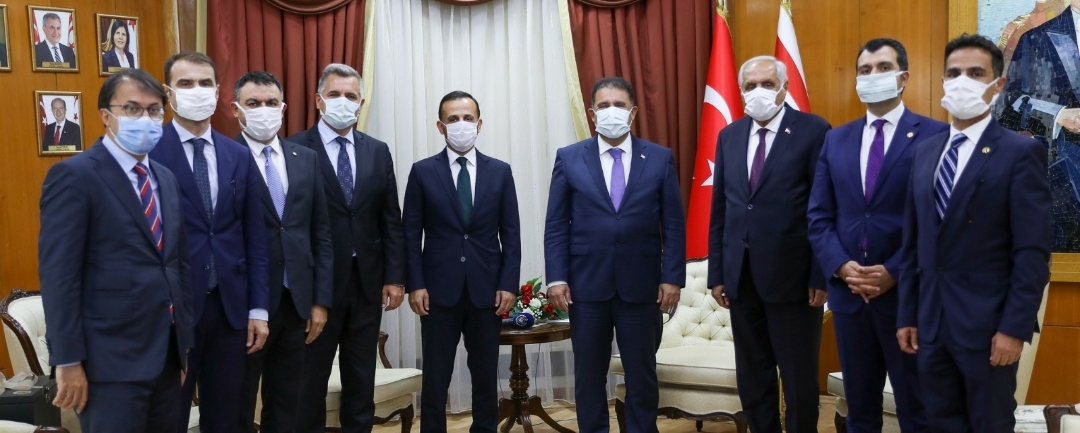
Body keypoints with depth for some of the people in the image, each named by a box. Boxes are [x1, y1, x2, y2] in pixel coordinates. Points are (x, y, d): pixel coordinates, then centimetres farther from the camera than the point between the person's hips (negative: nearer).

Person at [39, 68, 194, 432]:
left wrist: (185, 337, 14)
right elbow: (58, 274, -14)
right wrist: (68, 360, -17)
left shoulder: (166, 178, 13)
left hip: (167, 352, 7)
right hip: (111, 359, -7)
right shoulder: (73, 176, -9)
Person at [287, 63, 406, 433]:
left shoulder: (378, 151, 9)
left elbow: (391, 220, 8)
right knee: (311, 379, 7)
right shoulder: (295, 149, -5)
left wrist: (395, 277, 1)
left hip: (367, 282, 4)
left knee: (361, 379, 13)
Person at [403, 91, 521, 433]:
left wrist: (509, 285, -3)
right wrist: (415, 285, -7)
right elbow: (411, 233, 1)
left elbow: (511, 233, 4)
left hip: (487, 290, 1)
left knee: (486, 377, 10)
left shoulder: (500, 172, 6)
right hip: (439, 290, -1)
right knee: (435, 379, 5)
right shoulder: (422, 171, 2)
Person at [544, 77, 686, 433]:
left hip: (641, 285, 0)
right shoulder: (569, 159, 4)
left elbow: (674, 224, 2)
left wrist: (672, 277, -5)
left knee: (642, 374, 9)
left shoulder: (660, 159, 4)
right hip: (586, 285, 0)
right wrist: (556, 278, -7)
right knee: (589, 375, 9)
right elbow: (556, 225, 1)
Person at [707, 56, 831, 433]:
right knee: (751, 379, 14)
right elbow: (719, 210, 10)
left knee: (799, 379, 7)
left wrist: (821, 276, -12)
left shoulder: (813, 131, -6)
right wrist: (717, 273, 7)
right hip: (741, 275, 5)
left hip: (791, 275, -5)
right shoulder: (729, 136, 10)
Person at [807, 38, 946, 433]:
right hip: (847, 294, 4)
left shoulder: (934, 135, -4)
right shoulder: (835, 139, 11)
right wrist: (840, 267, -9)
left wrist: (895, 273, -17)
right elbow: (819, 216, 7)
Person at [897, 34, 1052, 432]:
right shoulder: (924, 152, 10)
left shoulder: (1021, 153, -7)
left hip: (988, 324, -5)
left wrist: (1014, 327, -16)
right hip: (931, 322, 5)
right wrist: (907, 314, 9)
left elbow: (1033, 253, -12)